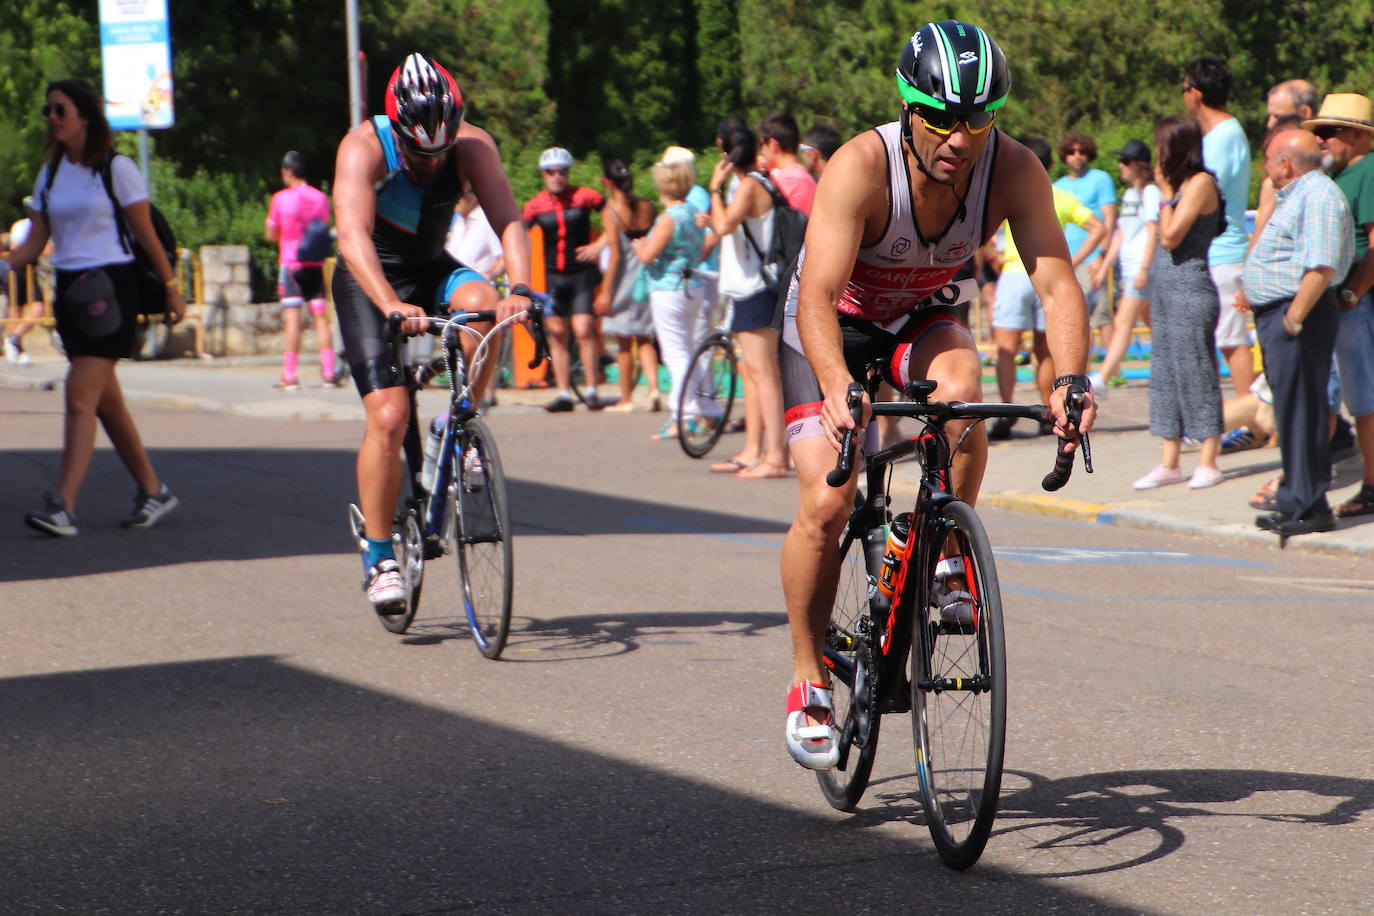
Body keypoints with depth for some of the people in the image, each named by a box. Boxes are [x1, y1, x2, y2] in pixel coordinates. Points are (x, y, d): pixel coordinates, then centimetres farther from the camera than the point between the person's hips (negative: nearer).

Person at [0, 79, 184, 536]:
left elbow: (146, 234, -2)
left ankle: (63, 506, -20)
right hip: (70, 289, 7)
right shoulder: (50, 173, 11)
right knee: (106, 402, 10)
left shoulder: (116, 168, -5)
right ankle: (152, 490, 23)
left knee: (81, 396, -15)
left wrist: (171, 288, 0)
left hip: (111, 287, -7)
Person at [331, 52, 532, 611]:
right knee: (389, 418, -17)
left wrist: (520, 288, -46)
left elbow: (508, 221, -26)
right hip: (370, 282, -3)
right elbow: (352, 235, -38)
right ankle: (379, 559, -4)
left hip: (432, 270, 3)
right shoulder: (363, 148, -25)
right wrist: (392, 306, -54)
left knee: (481, 301, -33)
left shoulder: (472, 146, -17)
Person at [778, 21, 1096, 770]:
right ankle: (808, 682, 2)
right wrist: (837, 387, -58)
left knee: (960, 386, -33)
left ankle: (948, 561, -10)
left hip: (921, 320, 2)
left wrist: (1071, 379, -46)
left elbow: (1055, 281, -29)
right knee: (826, 503, -16)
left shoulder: (1014, 170, -24)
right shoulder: (861, 166, -33)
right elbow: (818, 296, -40)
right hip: (834, 325, -2)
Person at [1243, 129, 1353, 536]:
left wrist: (1295, 316, -25)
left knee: (1301, 411, -8)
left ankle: (1309, 508, -5)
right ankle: (1295, 500, 22)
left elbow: (1321, 266, -25)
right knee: (1290, 410, 15)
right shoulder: (1296, 194, 19)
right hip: (1275, 313, 11)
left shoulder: (1319, 196, -16)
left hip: (1299, 319, -11)